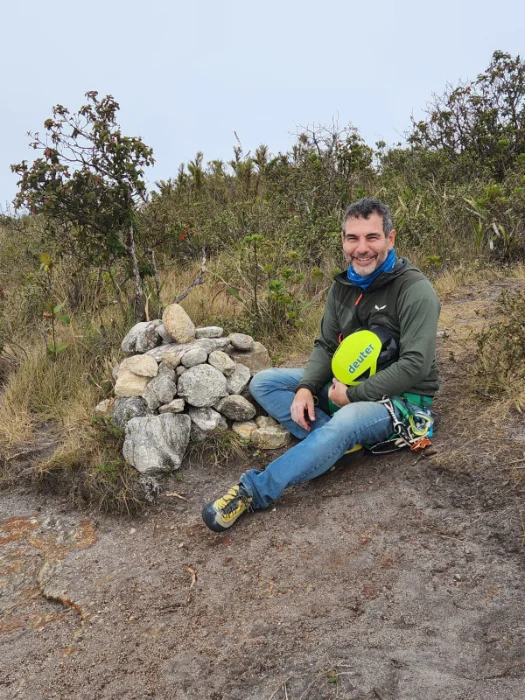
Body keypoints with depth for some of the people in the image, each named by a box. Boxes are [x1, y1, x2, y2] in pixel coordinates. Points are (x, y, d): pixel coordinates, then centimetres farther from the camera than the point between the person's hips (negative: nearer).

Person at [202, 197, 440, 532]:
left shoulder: (415, 290, -17)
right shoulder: (343, 287, 4)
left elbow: (415, 366, -23)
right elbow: (326, 345, 7)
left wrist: (353, 395, -21)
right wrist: (306, 388, -12)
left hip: (402, 398, -7)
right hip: (347, 386, 8)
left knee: (346, 421, -41)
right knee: (263, 382, -2)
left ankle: (253, 491, -33)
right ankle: (337, 441, -20)